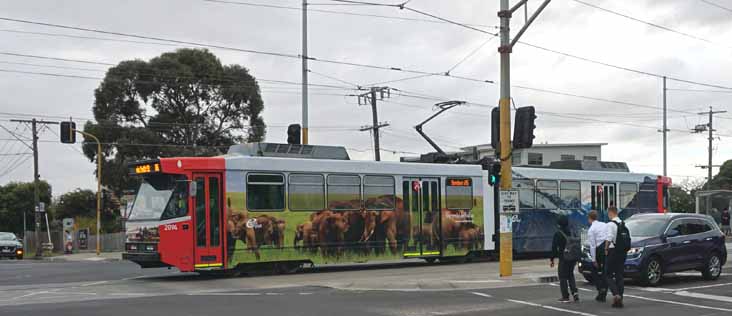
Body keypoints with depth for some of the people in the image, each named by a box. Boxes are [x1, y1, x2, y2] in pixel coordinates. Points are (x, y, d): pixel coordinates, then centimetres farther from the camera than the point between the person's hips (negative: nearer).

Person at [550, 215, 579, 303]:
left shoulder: (558, 234, -9)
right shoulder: (572, 232, 6)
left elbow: (554, 247, -10)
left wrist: (551, 259, -4)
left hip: (563, 258, -5)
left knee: (563, 277, 3)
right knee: (570, 275, 20)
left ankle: (565, 297, 2)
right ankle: (575, 292, 3)